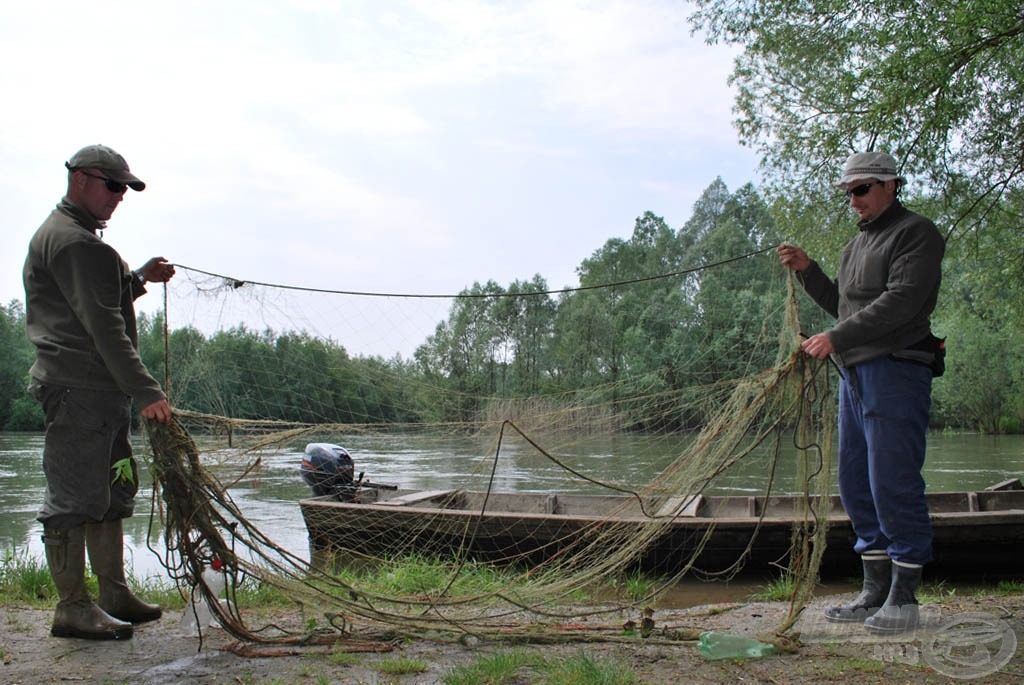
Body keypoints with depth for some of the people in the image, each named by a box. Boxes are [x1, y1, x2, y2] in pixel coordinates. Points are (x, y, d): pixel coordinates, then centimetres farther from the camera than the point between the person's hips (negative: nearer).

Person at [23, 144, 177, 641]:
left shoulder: (82, 238, 22)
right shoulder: (70, 240, -12)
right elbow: (102, 325, -21)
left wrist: (138, 280, 17)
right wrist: (145, 391, -24)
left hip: (103, 391, 11)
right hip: (78, 387, -11)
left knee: (112, 492, 13)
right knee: (74, 497, -5)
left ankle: (114, 595, 21)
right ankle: (72, 608, 2)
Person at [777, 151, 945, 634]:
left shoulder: (916, 233, -4)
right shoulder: (858, 243, 22)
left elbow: (901, 301, -17)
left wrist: (836, 338, -19)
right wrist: (807, 271, 12)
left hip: (896, 372, -9)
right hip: (854, 373, 9)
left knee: (893, 483, -8)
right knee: (856, 485, 9)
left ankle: (903, 598, 1)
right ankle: (875, 592, 18)